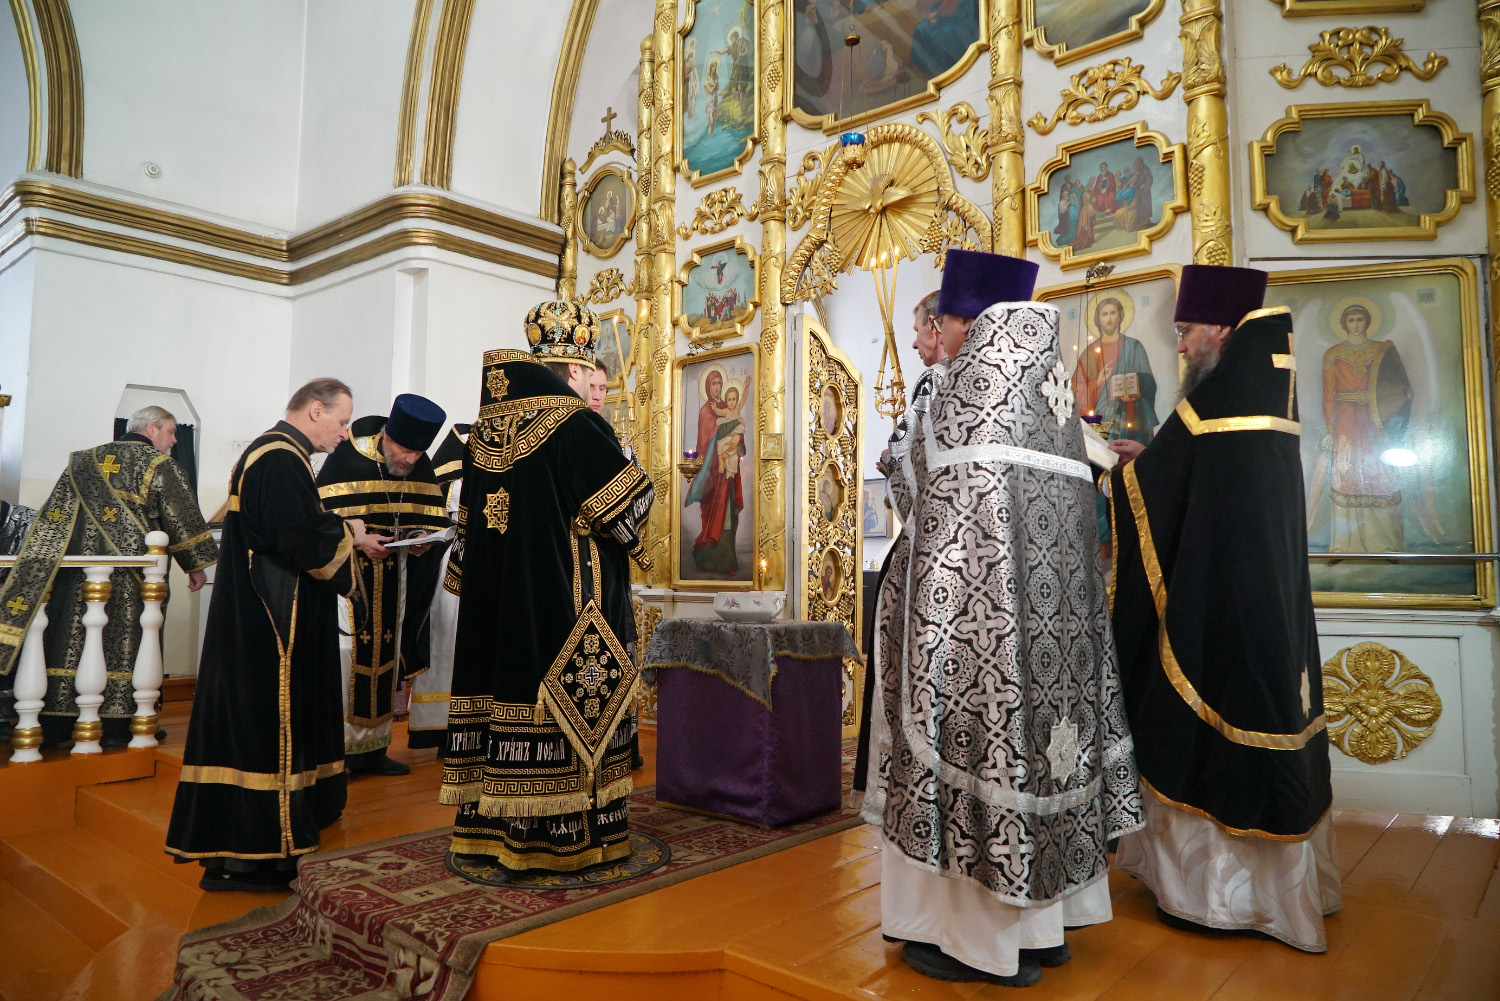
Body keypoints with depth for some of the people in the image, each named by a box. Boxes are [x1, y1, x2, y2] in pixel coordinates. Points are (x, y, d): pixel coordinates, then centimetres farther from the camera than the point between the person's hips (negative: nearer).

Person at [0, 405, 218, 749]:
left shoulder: (84, 461, 17)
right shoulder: (160, 465, -1)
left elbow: (54, 518, 14)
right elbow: (181, 519, -5)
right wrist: (196, 565, 2)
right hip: (129, 576, -5)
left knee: (71, 636, 7)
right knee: (121, 642, -1)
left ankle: (55, 725, 11)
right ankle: (116, 725, 2)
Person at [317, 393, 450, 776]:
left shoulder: (422, 468, 0)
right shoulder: (347, 459, -13)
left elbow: (434, 519, 6)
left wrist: (425, 539, -16)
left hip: (393, 578, 5)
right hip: (346, 571, -5)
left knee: (385, 657, 9)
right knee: (344, 652, -8)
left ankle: (374, 745, 18)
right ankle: (339, 747, 3)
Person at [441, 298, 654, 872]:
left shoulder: (487, 436, 8)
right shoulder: (577, 426, -13)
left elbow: (470, 524, 16)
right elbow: (631, 501, -13)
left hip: (501, 601, 7)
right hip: (569, 603, -7)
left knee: (511, 692, 13)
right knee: (569, 705, 1)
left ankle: (492, 827, 22)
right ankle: (565, 834, 9)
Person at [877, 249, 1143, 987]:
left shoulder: (971, 385, -10)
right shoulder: (1050, 389, 13)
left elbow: (956, 513, -15)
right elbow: (1073, 507, 13)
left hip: (982, 596, -8)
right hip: (1050, 592, 8)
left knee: (975, 731, 0)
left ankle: (974, 934, 11)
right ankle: (1041, 921, 26)